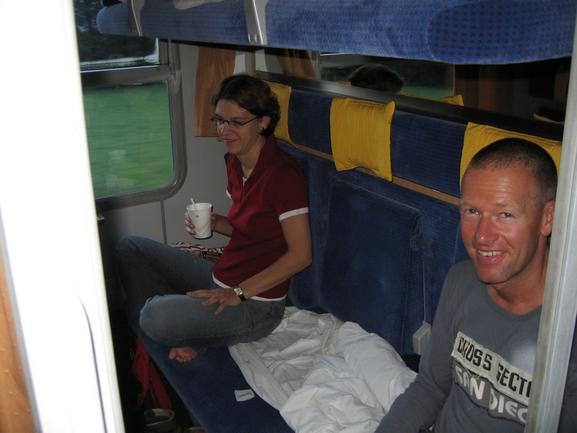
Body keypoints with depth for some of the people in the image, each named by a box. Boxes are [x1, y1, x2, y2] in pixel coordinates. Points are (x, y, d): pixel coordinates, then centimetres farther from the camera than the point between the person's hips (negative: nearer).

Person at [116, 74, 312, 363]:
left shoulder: (282, 174, -21)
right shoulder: (235, 161, 5)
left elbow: (300, 255, -20)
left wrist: (238, 293, -22)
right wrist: (214, 222, -4)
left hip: (256, 303, -9)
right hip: (221, 279, 9)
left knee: (157, 318, -31)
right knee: (130, 247, 9)